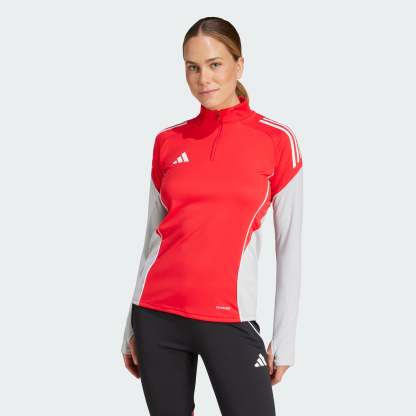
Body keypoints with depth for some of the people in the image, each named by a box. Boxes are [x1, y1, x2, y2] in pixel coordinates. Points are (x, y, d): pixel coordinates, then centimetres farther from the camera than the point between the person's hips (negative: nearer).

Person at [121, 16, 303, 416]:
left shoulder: (277, 140, -2)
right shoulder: (167, 142, 6)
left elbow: (289, 246, -1)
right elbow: (153, 235, 12)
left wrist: (284, 338, -3)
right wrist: (132, 327, 12)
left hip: (229, 319, -2)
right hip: (157, 314, 3)